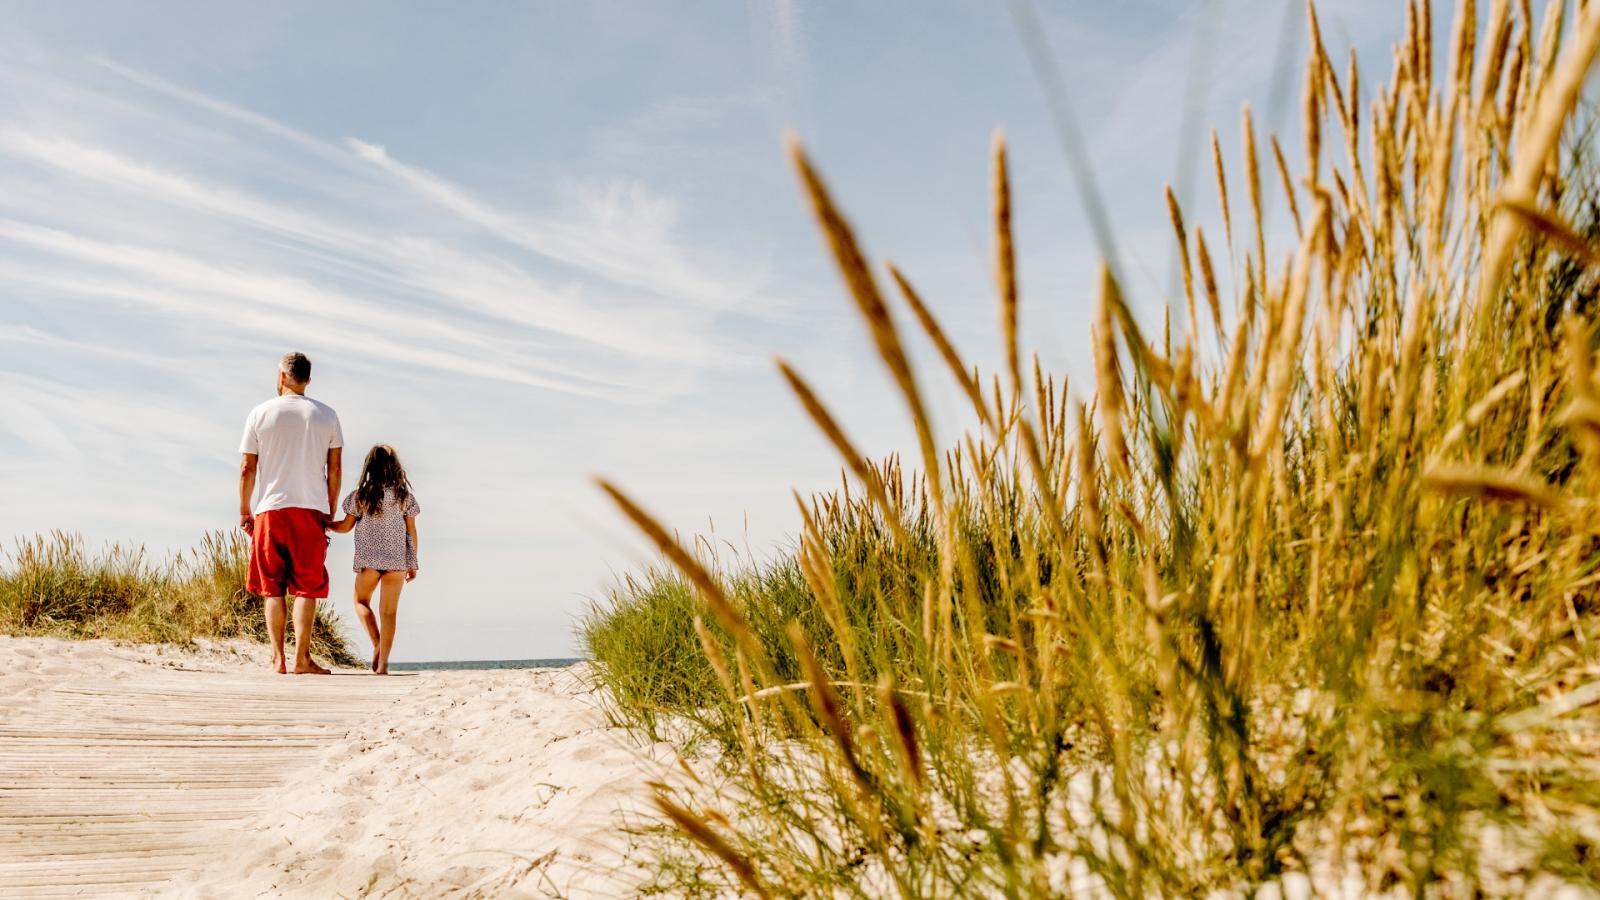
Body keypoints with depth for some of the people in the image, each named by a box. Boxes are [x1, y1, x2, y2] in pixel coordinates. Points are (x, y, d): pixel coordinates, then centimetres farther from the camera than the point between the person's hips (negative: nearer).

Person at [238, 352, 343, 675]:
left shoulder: (261, 414, 3)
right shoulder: (326, 415, 5)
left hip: (270, 510, 0)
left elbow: (247, 468, 3)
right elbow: (334, 468, 4)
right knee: (307, 587, 2)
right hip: (311, 510, 0)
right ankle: (302, 659, -2)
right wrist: (331, 510, 12)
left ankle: (278, 658, 4)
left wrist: (244, 511, 12)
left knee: (273, 588, 7)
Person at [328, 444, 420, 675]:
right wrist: (413, 563, 7)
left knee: (361, 601, 21)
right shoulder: (405, 496, 0)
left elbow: (346, 526, 5)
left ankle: (377, 644, -1)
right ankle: (383, 662, -1)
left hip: (368, 559, 0)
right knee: (389, 611, 4)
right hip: (397, 560, 0)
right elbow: (411, 531, 1)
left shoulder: (360, 495, -1)